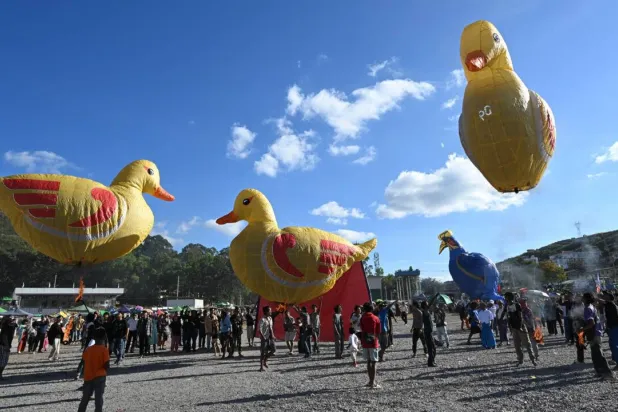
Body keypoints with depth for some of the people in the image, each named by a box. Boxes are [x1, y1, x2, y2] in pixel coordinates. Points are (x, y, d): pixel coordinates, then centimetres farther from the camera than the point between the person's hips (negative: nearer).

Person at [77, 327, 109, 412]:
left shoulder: (87, 349, 1)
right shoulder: (104, 350, -13)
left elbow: (84, 363, 7)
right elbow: (106, 366, -15)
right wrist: (105, 370, 6)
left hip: (88, 377, 5)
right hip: (99, 377, -4)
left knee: (85, 398, 20)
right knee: (98, 398, 2)